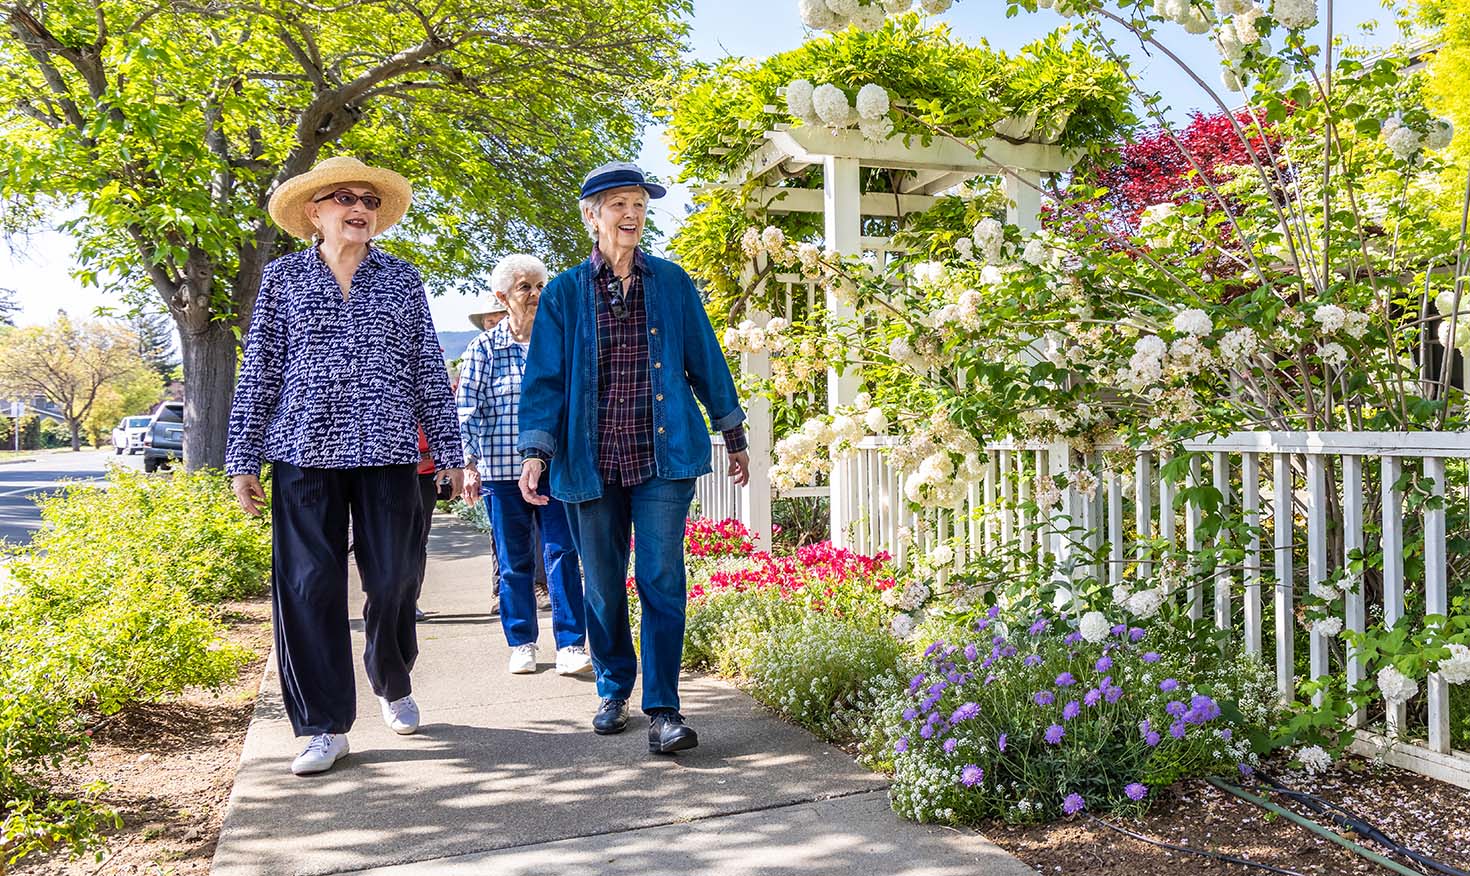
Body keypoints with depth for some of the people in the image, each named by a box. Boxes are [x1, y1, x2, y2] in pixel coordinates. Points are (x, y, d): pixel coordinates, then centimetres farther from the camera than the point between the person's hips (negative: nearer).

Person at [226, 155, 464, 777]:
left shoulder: (402, 279, 10)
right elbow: (259, 372, 7)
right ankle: (324, 725, 7)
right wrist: (242, 459, 2)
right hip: (305, 449, 0)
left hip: (386, 450, 1)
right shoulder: (283, 277, 9)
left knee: (393, 578, 2)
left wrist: (449, 451, 6)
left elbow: (429, 371, 10)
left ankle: (393, 684, 30)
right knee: (308, 585, -3)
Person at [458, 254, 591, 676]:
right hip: (502, 471, 0)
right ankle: (521, 644, 19)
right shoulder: (484, 348, 3)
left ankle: (571, 645, -3)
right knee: (513, 561, 7)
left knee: (561, 554, -7)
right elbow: (467, 410, 2)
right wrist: (469, 464, -7)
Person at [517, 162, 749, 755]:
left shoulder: (672, 283, 6)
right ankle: (614, 689, 30)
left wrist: (734, 437, 14)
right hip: (590, 461, 1)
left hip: (663, 457, -1)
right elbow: (544, 377, 3)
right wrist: (536, 451, -7)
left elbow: (705, 361, 11)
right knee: (603, 585, 11)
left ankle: (663, 709, -1)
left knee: (661, 579, -7)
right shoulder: (565, 293, 5)